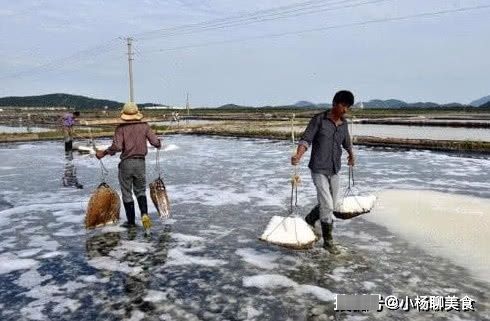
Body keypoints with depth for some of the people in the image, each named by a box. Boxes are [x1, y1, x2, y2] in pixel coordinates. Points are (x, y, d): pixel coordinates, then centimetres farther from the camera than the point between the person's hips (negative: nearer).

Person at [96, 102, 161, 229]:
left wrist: (103, 153, -3)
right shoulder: (144, 126, 0)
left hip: (126, 163, -2)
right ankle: (144, 213, -5)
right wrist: (159, 144, 18)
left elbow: (116, 147, -17)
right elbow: (155, 142, -5)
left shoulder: (121, 128, -6)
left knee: (127, 193, 11)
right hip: (140, 162, 2)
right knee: (140, 191, 17)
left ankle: (131, 221, 17)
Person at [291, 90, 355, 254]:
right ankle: (328, 241, 6)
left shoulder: (344, 124, 8)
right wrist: (298, 156, -34)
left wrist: (351, 155, 42)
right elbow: (306, 139, -16)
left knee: (331, 204, 13)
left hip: (334, 170, 6)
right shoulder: (319, 119, -9)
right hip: (319, 169, -6)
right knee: (327, 205, -9)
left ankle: (309, 221, 39)